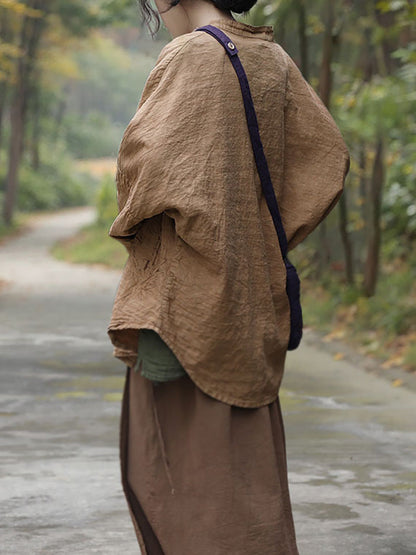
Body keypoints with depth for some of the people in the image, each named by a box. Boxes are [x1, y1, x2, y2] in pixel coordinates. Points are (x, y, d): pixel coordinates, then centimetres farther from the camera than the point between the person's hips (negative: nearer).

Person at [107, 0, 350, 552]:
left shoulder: (191, 56, -12)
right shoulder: (272, 60, 9)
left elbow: (151, 154, -23)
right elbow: (327, 154, 8)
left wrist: (130, 222, -4)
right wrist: (270, 238, 10)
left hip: (188, 280, -7)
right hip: (248, 287, 7)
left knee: (177, 441, 1)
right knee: (243, 443, 14)